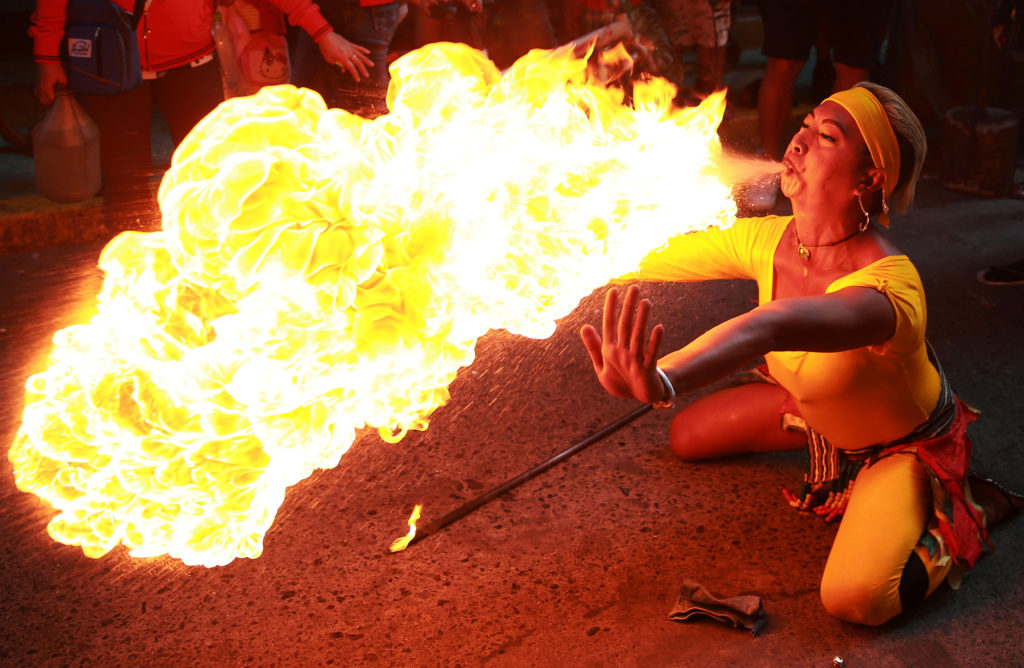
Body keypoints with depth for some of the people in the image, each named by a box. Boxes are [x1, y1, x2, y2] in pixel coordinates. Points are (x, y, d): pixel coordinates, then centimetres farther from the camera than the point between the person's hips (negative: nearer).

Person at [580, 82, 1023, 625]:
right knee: (686, 437, 12)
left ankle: (970, 508, 0)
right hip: (823, 413, 7)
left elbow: (773, 327, -63)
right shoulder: (769, 239, -20)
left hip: (907, 445, -7)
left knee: (854, 597, -28)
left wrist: (663, 381, -77)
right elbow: (657, 258, -10)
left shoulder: (888, 286, -43)